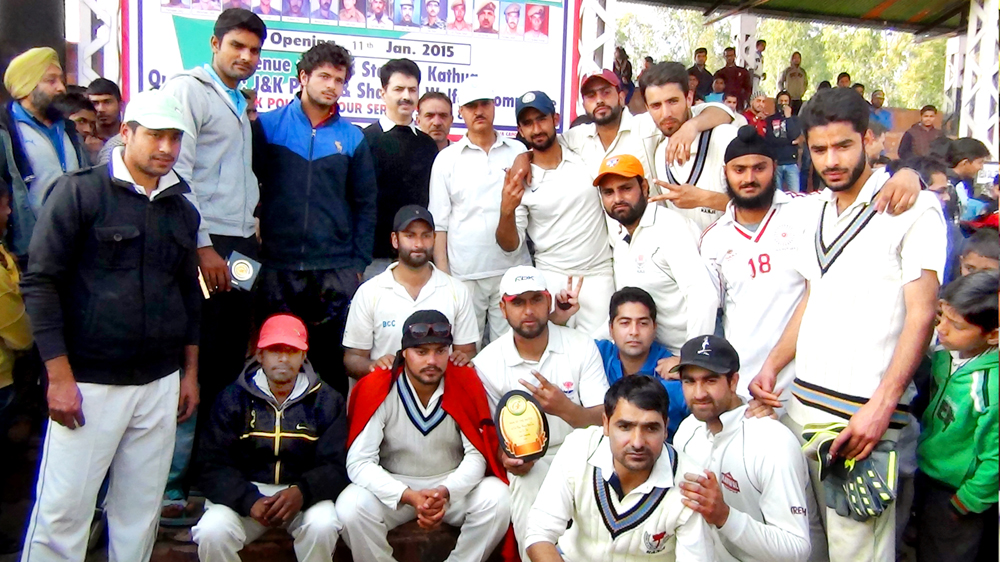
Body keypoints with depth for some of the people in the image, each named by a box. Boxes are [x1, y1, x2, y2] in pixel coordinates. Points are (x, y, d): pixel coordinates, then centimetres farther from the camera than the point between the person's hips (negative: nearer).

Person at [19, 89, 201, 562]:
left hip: (160, 384, 4)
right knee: (63, 510, -1)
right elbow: (41, 283, -6)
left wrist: (191, 372, 15)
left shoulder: (182, 210, 12)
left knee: (140, 510, 8)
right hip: (89, 382, -4)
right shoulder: (80, 192, -3)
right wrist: (60, 377, -10)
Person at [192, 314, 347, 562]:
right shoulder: (233, 397, 1)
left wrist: (301, 493, -27)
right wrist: (249, 501, -24)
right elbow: (214, 466, -5)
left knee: (322, 525, -31)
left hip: (304, 494, 0)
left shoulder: (326, 400, 0)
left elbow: (336, 466, -6)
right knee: (211, 532, -28)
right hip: (245, 492, 1)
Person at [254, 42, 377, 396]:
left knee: (334, 360, 5)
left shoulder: (352, 138, 8)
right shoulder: (267, 125, 4)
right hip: (277, 265, 0)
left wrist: (359, 263, 3)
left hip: (337, 271, 1)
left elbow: (365, 204, 9)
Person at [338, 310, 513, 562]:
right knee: (351, 507, -29)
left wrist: (446, 492, -31)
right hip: (394, 486, -1)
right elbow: (359, 462, -18)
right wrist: (409, 496, -31)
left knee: (497, 499, -26)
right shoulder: (376, 390, -15)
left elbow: (477, 454, -12)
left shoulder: (467, 383, -11)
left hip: (453, 485, 1)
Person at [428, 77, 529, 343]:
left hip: (512, 269, 1)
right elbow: (439, 224, 4)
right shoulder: (447, 158, 6)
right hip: (464, 272, -1)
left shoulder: (518, 152, 9)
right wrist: (442, 275, -1)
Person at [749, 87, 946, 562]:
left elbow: (921, 313, -11)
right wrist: (772, 366, 10)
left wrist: (883, 404, -19)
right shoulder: (816, 213, 15)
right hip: (801, 401, 6)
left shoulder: (915, 209, -5)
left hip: (863, 410, -6)